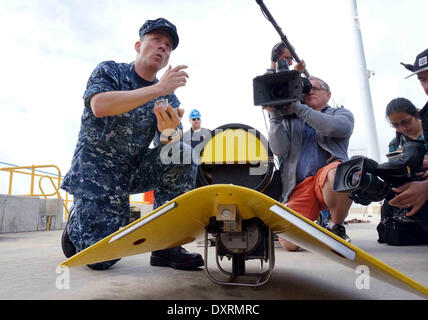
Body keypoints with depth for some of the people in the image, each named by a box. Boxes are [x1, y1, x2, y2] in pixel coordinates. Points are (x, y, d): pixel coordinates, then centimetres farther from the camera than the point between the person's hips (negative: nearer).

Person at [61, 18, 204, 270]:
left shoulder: (169, 97, 6)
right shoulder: (109, 71, -2)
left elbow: (167, 146, -7)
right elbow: (99, 105, -25)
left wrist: (169, 132, -32)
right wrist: (158, 89, -28)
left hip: (135, 168, 4)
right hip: (96, 167, -4)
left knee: (181, 155, -23)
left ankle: (166, 245, -17)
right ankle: (76, 224, 20)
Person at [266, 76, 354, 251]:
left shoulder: (341, 113, 19)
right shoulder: (289, 121, 21)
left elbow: (337, 127, -8)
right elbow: (279, 150, 3)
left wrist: (298, 108, -2)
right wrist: (274, 115, -1)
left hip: (329, 180, 0)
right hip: (299, 187, 1)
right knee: (289, 242, -20)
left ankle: (336, 228, -8)